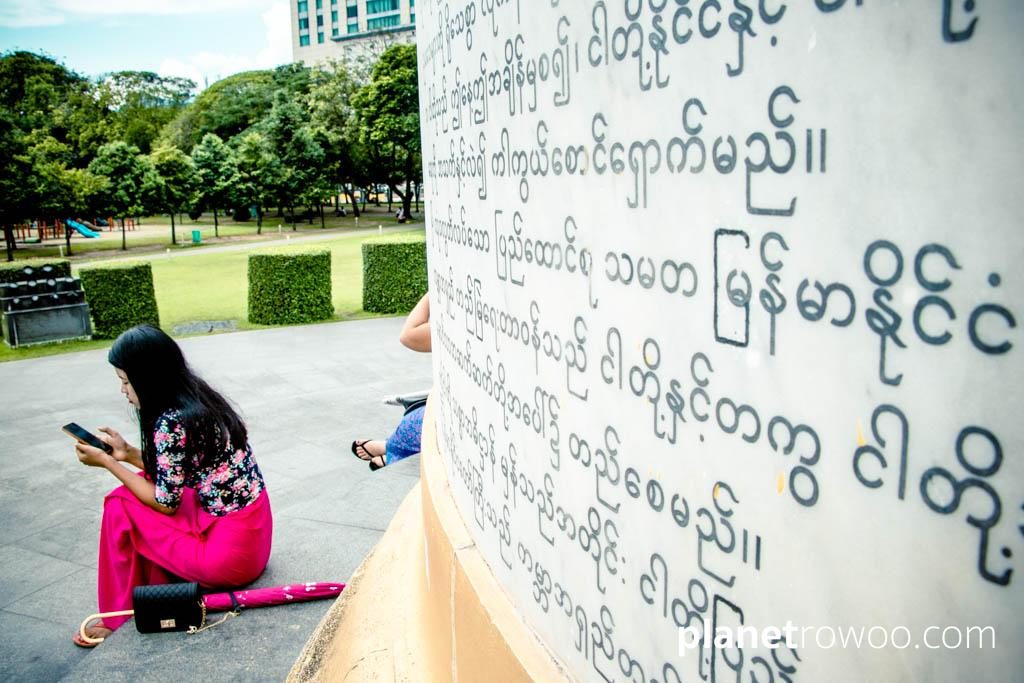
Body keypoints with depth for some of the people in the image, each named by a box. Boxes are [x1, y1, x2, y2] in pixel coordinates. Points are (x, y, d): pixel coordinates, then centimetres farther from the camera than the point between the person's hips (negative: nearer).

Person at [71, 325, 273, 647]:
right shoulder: (199, 399, 6)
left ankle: (119, 618, 15)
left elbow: (165, 503, -9)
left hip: (229, 549, -9)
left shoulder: (170, 424, -20)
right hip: (251, 527, 9)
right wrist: (128, 454, 14)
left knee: (120, 505, -1)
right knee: (146, 486, 16)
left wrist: (106, 462, -2)